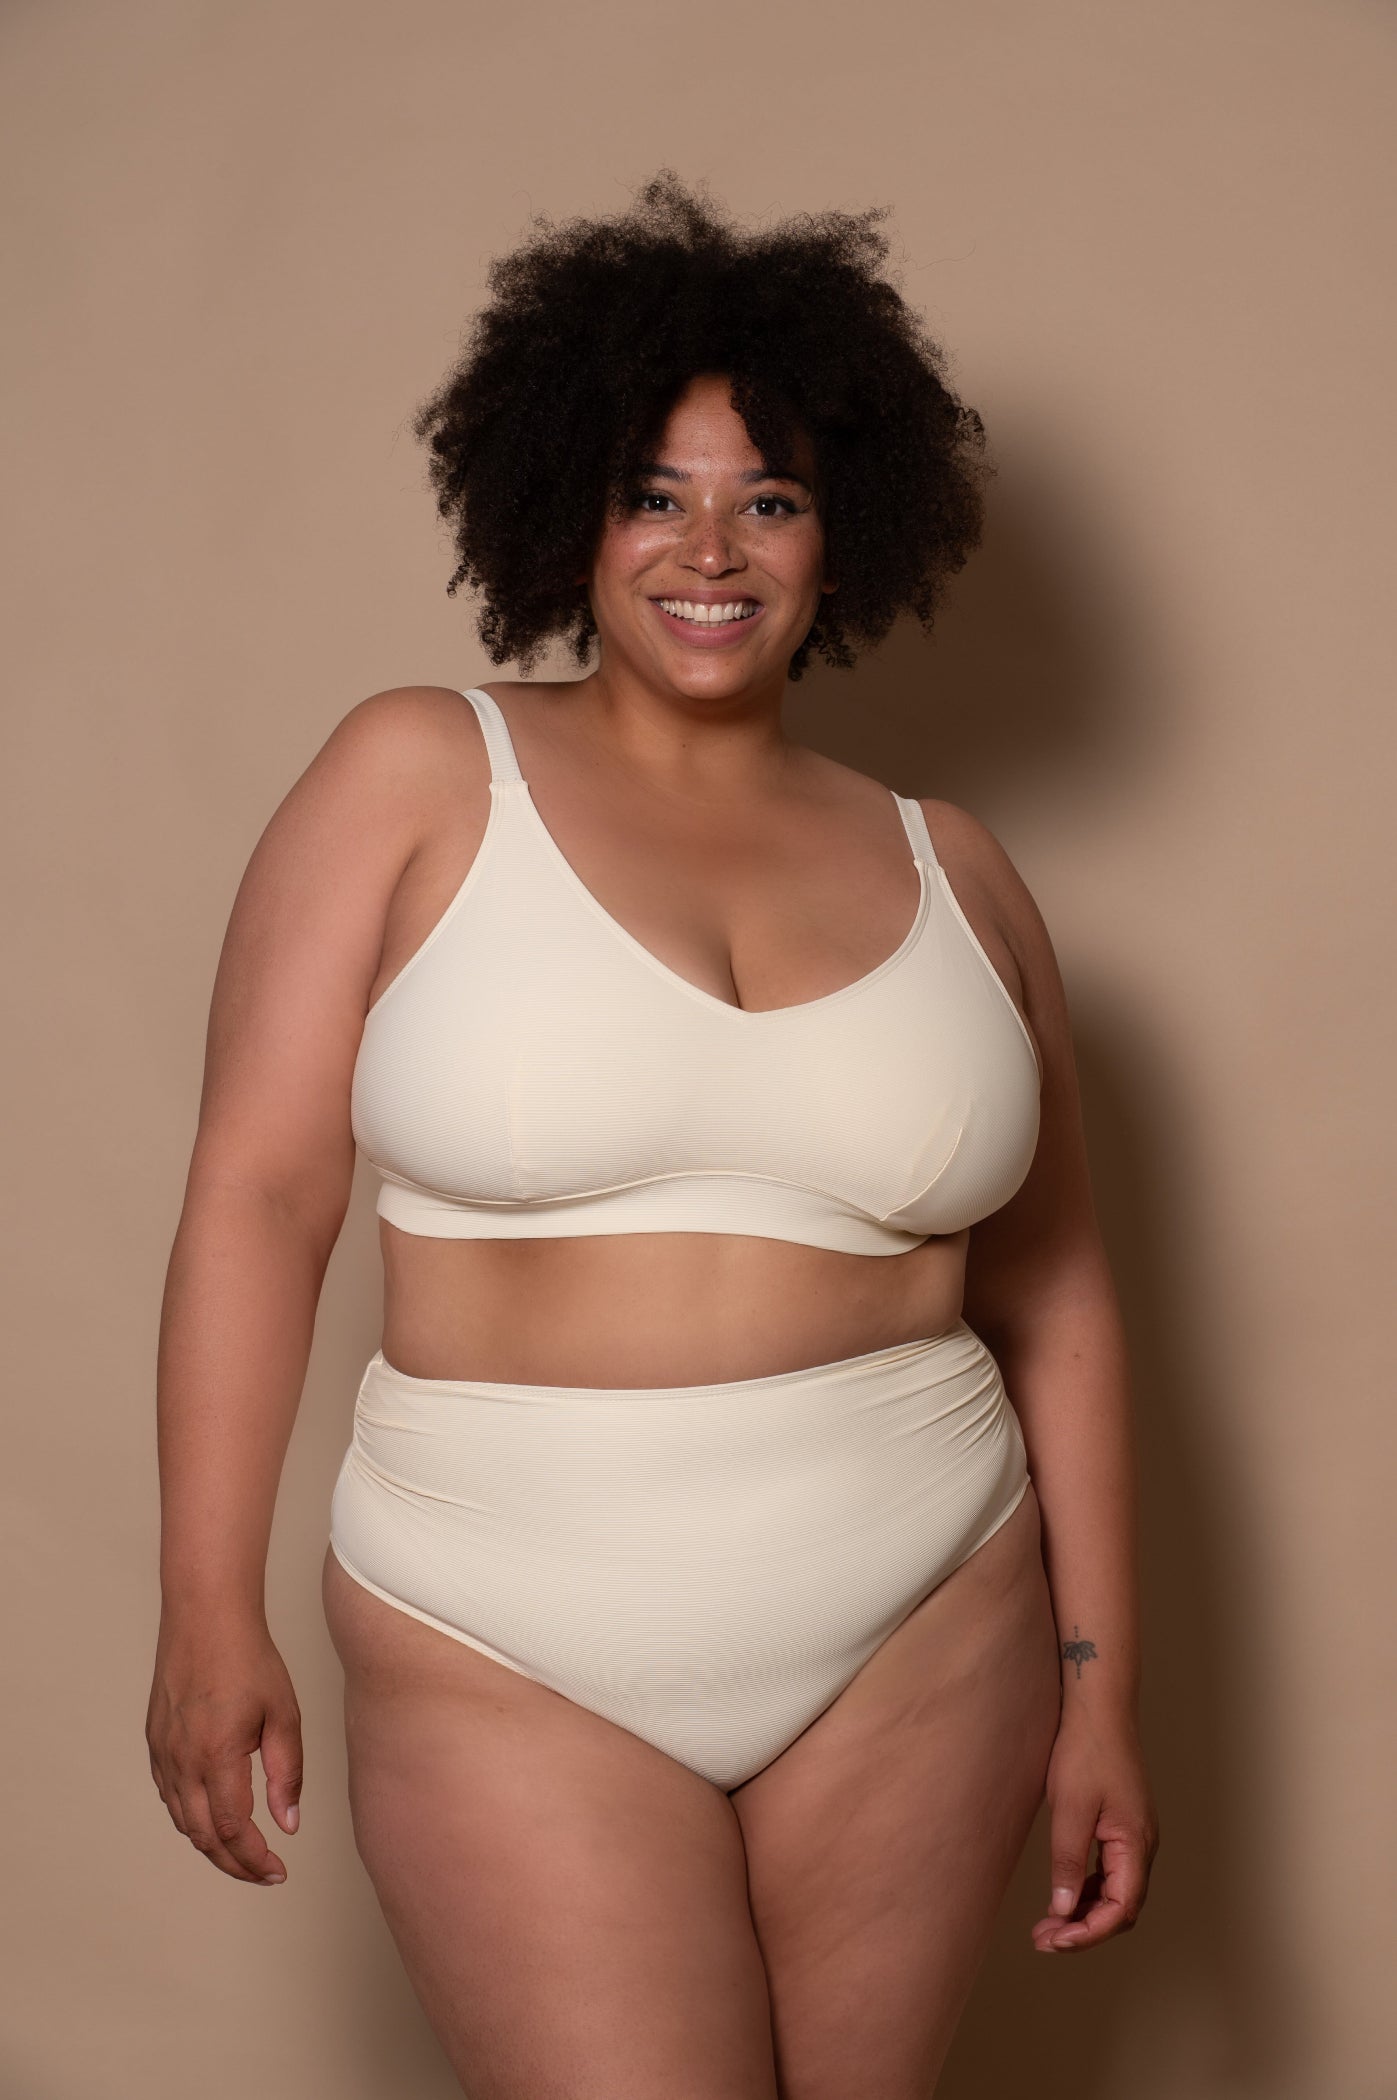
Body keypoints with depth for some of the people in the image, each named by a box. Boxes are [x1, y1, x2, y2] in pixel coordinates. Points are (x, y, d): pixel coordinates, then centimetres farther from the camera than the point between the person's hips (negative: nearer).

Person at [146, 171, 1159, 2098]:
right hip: (512, 1657, -2)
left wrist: (1098, 1693, 9)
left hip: (917, 1642, 3)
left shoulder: (948, 871, 7)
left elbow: (1052, 1294, 10)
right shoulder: (420, 778, -1)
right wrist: (211, 1612, -9)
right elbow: (260, 1192, -4)